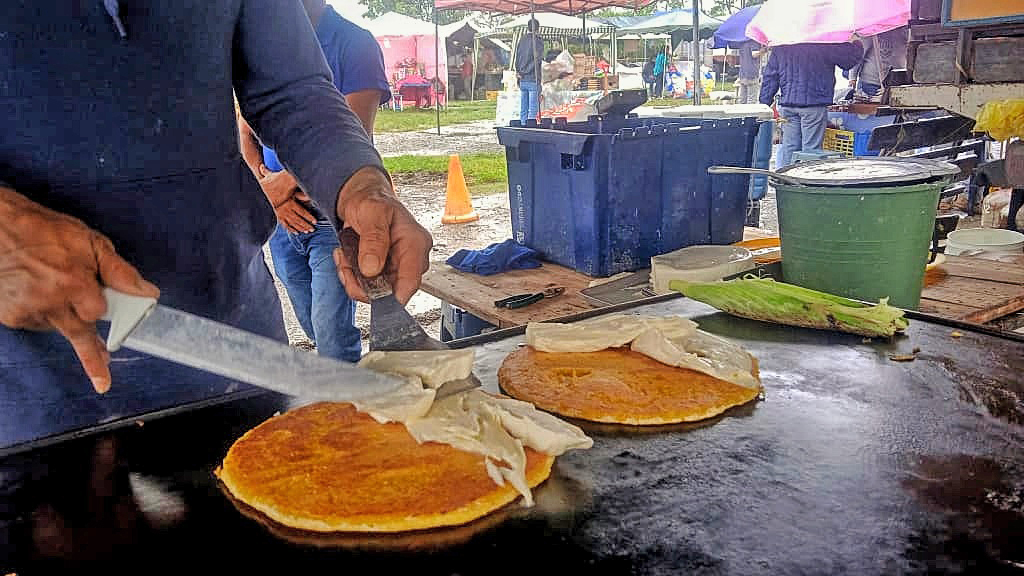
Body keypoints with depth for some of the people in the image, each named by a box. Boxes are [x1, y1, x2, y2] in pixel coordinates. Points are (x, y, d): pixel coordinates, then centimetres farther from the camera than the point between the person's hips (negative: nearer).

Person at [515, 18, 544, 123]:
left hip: (522, 80, 6)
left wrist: (519, 72, 13)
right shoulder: (538, 41, -7)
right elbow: (537, 59, -13)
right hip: (533, 80, -6)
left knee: (523, 109, 9)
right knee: (533, 109, -5)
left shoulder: (521, 40, 10)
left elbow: (517, 59, 11)